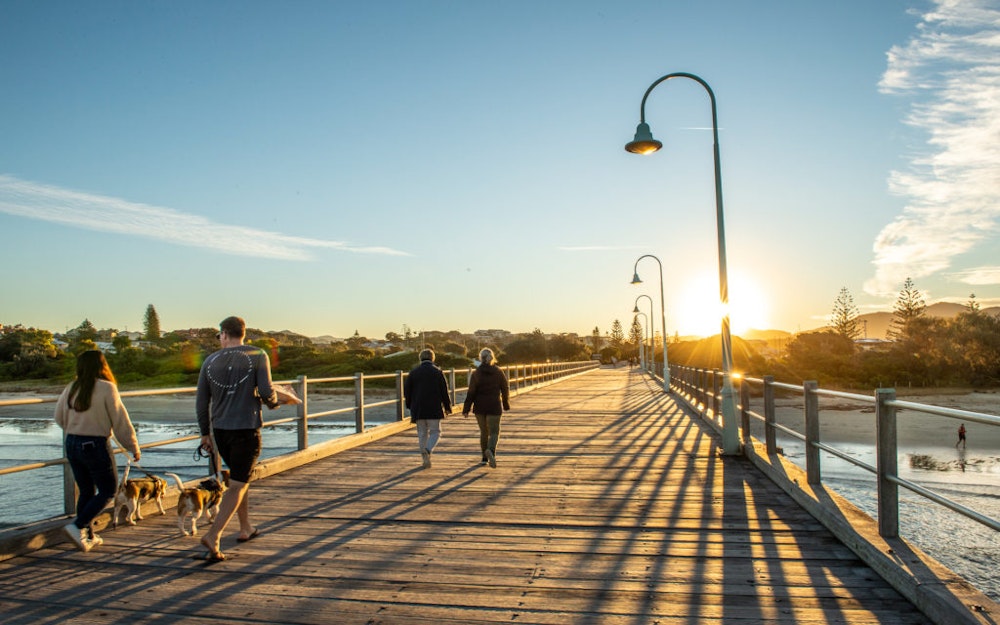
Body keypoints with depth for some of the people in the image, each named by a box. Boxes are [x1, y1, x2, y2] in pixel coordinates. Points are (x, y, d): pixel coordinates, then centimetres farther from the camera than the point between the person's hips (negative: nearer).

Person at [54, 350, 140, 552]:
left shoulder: (71, 389, 4)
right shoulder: (106, 388, -12)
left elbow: (59, 418, 14)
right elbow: (120, 421, -10)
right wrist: (134, 447, -1)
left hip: (72, 444, 6)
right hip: (96, 446, -6)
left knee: (86, 491, 16)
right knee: (108, 491, 7)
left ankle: (88, 536, 20)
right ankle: (78, 526, -7)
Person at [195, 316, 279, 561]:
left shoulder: (210, 361, 5)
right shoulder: (257, 356, -6)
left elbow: (201, 401, 8)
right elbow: (266, 391, -16)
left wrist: (205, 433, 17)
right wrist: (273, 402, 7)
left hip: (220, 430, 5)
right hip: (247, 429, -4)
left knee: (240, 478, 22)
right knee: (237, 485, 0)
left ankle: (246, 528, 31)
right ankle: (213, 535, -12)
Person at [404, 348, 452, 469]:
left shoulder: (414, 372, 2)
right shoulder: (438, 371, -2)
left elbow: (406, 391, 4)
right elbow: (444, 391, -3)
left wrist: (410, 405, 19)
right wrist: (447, 407, 7)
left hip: (418, 408, 2)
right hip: (434, 409, -2)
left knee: (422, 433, 11)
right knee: (435, 432, 7)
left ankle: (425, 459, 10)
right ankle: (427, 450, -18)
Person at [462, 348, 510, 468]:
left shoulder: (476, 373, -5)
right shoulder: (498, 372, -3)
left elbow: (471, 392, -9)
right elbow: (505, 389, 3)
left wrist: (466, 409, -6)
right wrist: (506, 405, 17)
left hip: (479, 407, 2)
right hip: (494, 406, -1)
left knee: (484, 432, 17)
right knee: (494, 432, 0)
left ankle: (485, 458, 23)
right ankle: (491, 450, -29)